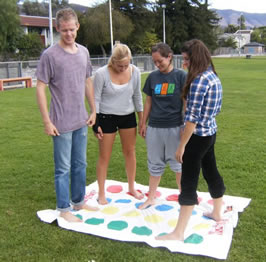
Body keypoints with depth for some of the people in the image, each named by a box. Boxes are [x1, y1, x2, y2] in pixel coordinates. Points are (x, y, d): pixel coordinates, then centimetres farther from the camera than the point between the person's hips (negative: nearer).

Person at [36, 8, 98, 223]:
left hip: (81, 121, 6)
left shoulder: (83, 52, 6)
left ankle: (79, 201, 34)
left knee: (80, 164, 17)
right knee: (63, 168, 6)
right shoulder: (50, 55, -11)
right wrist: (47, 121, -13)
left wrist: (93, 110, 12)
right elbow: (40, 88, -10)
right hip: (61, 124, -5)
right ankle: (64, 209, 21)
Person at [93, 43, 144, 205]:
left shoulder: (135, 71, -6)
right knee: (104, 157, 4)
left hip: (128, 117, 4)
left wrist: (142, 119, 7)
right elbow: (96, 99, -11)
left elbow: (137, 96, 5)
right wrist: (96, 124, -11)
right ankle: (101, 193, 19)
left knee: (130, 152, 13)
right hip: (107, 118, -3)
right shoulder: (101, 74, -17)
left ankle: (132, 187, 31)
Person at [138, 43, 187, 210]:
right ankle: (151, 198, 27)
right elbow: (148, 101, 10)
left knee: (177, 163, 10)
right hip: (154, 127, 3)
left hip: (174, 127, -3)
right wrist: (144, 123, 10)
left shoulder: (181, 76, -6)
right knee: (155, 164, 13)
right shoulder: (153, 77, 4)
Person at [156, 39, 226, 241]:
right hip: (211, 132, 10)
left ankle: (179, 233, 2)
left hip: (198, 136, -10)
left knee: (189, 181, -5)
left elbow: (192, 118, -22)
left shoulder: (199, 81, -21)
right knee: (211, 172, 22)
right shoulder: (213, 77, 8)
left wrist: (181, 146, -17)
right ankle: (217, 213, 41)